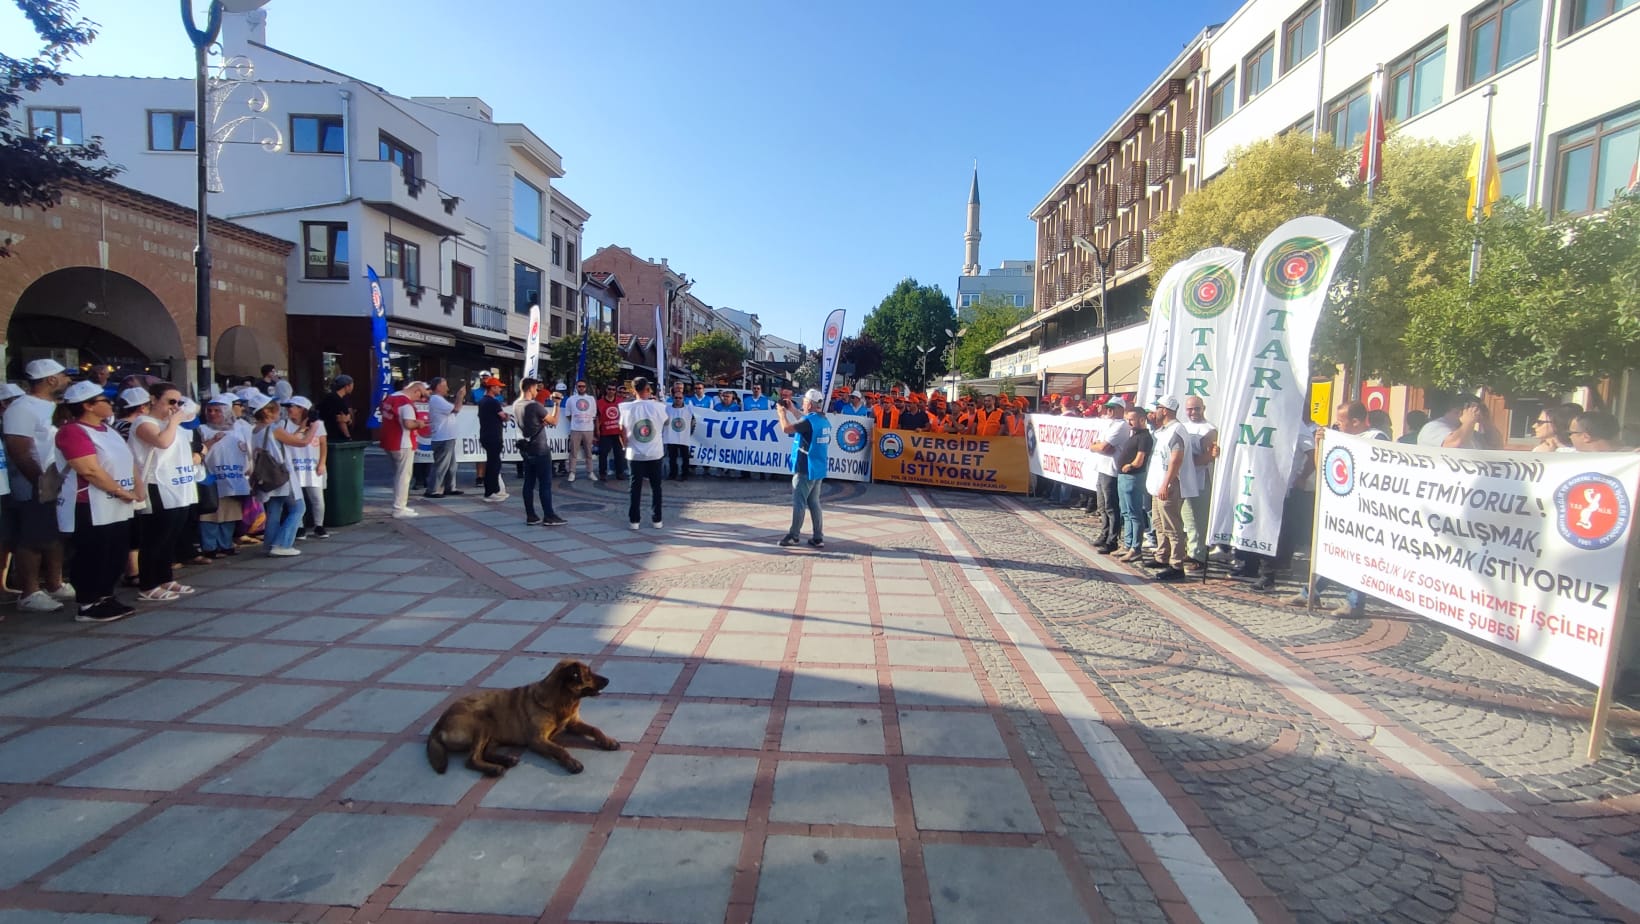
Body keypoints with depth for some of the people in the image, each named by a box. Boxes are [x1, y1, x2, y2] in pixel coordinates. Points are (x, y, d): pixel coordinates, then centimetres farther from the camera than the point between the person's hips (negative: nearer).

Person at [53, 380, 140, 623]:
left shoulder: (107, 430, 14)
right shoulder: (73, 431, -14)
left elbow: (127, 461, 17)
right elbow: (90, 470, -22)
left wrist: (136, 488, 4)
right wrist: (121, 491, -16)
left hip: (117, 507, 9)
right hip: (91, 509, -9)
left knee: (115, 557, 13)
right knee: (92, 558, -3)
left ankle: (105, 598, 23)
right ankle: (87, 605, 6)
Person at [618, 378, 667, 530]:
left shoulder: (626, 408, -7)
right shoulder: (659, 407, -9)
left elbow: (622, 432, 0)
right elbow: (665, 422, 13)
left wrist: (625, 446, 17)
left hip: (635, 454, 0)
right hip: (655, 454, 0)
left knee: (635, 488, 8)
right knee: (656, 487, 10)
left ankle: (634, 520, 10)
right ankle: (657, 520, 13)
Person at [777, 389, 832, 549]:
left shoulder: (809, 420, -18)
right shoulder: (824, 421, 9)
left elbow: (786, 429, -19)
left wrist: (781, 411, -3)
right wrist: (793, 411, 27)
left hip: (805, 469, -8)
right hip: (818, 469, 8)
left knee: (799, 503, 0)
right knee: (814, 503, 12)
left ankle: (793, 535, 7)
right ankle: (818, 538, 12)